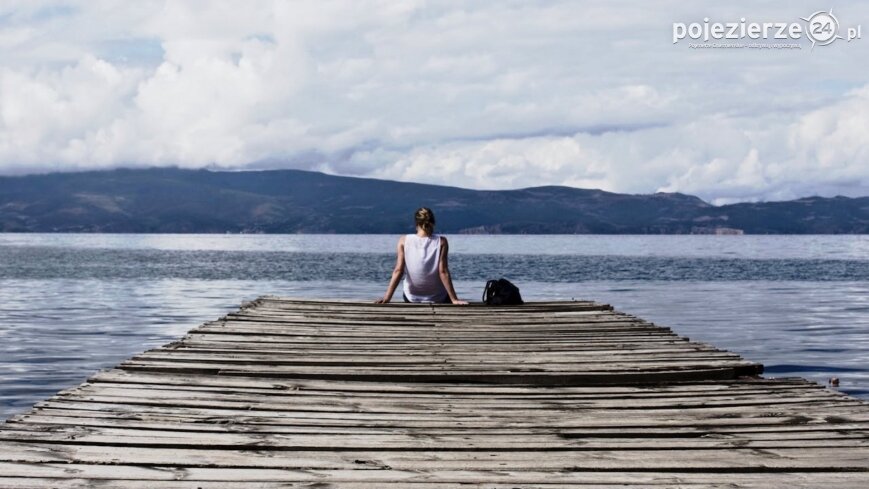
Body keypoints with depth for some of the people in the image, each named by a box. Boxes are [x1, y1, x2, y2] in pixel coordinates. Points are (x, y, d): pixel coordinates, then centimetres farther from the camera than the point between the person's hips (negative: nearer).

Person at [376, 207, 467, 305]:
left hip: (412, 299, 1)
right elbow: (443, 272, -17)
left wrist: (387, 297, -13)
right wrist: (454, 299, -14)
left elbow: (398, 271, -14)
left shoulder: (404, 241, -10)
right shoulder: (441, 242, -13)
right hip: (438, 299, -1)